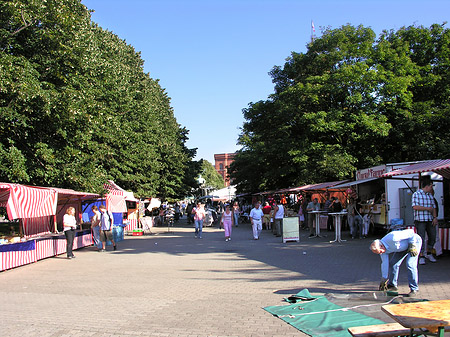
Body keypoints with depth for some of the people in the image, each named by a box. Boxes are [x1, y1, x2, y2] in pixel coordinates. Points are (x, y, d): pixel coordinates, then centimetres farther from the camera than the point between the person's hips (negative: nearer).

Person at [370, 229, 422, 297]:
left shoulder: (392, 238, -39)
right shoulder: (382, 249, -13)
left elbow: (411, 232, -29)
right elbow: (384, 263, -4)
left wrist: (412, 246, -23)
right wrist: (384, 279, -2)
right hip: (403, 247, 8)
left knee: (410, 265, -19)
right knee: (393, 263, 2)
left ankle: (414, 289, -8)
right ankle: (392, 285, 18)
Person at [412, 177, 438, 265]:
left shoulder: (430, 195, 14)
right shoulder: (416, 194, -5)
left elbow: (433, 207, 13)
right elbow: (415, 207, -16)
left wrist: (435, 217, -1)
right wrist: (427, 208, -12)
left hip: (430, 220, 6)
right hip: (420, 220, -6)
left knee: (433, 237, 8)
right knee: (421, 238, -4)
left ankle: (428, 253, 28)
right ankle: (421, 256, 5)